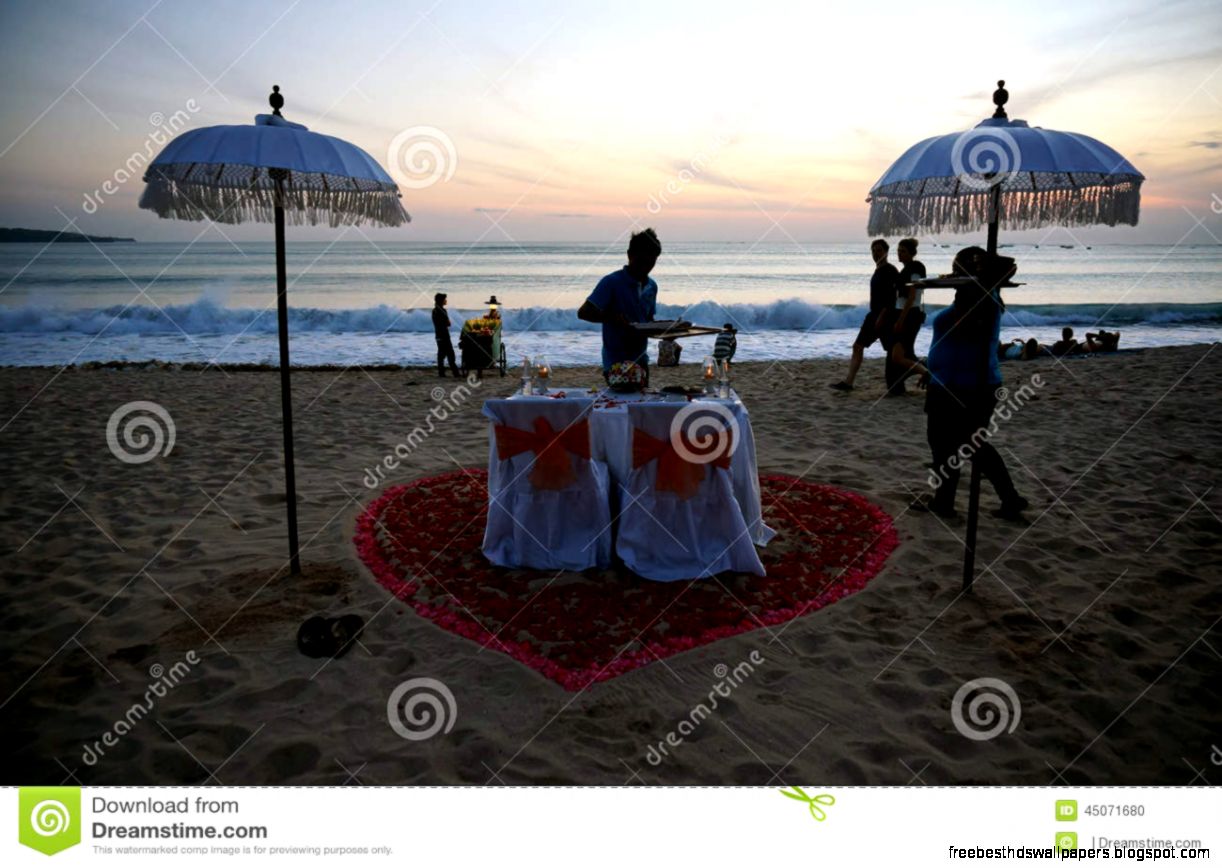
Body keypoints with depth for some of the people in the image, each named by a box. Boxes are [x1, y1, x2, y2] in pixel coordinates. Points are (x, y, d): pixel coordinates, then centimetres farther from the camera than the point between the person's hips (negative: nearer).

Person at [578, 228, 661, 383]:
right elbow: (583, 313, -17)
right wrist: (614, 319, -29)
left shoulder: (651, 286, 8)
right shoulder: (612, 282, -12)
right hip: (616, 362, -7)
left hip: (640, 359, 7)